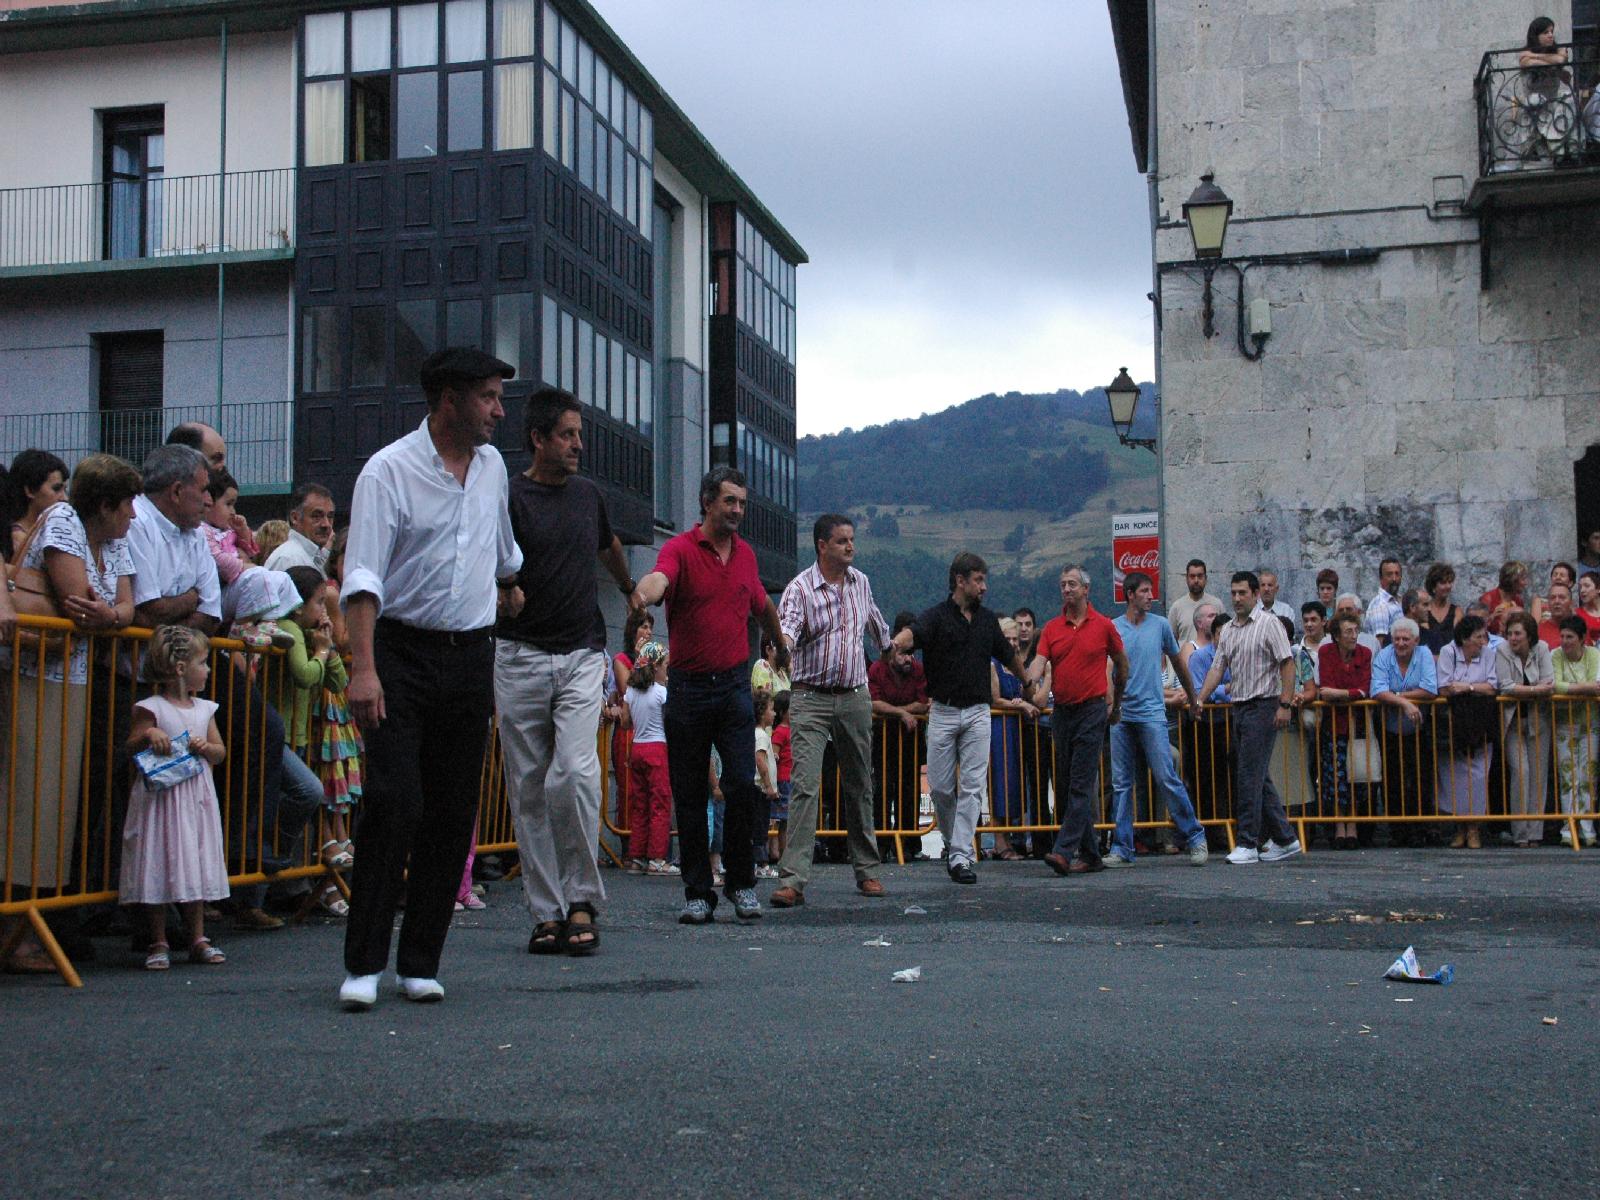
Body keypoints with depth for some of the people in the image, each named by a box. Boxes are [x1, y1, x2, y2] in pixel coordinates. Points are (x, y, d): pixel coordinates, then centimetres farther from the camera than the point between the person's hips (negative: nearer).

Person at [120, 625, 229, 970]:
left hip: (196, 798, 5)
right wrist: (148, 734, -22)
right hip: (160, 797, -5)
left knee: (196, 866, 9)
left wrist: (205, 747, -7)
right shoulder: (151, 708, -6)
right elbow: (130, 747, -4)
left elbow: (220, 752, 13)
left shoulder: (204, 708, 10)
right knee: (158, 867, -2)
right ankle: (159, 944, 8)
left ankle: (197, 939, 18)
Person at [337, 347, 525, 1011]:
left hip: (470, 657, 6)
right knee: (395, 803, -13)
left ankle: (420, 962, 13)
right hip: (402, 652, -5)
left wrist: (510, 585, 46)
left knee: (454, 813, 4)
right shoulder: (389, 470, -8)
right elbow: (363, 576, -16)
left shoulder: (492, 466, 12)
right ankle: (363, 963, -4)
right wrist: (363, 668, -25)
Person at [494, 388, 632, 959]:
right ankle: (547, 911, 10)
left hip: (582, 655, 2)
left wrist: (631, 591, 49)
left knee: (576, 772, -15)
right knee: (528, 788, 2)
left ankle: (582, 899, -3)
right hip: (521, 656, -2)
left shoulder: (588, 493, 12)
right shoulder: (508, 498, -4)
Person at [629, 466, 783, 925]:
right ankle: (697, 892, 12)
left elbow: (763, 605, 28)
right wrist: (643, 593, -52)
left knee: (742, 785, -8)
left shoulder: (745, 553, 10)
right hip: (687, 687, -2)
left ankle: (741, 881, 9)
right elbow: (658, 578, -29)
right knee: (689, 796, 3)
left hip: (734, 684, 3)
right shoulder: (680, 549, -6)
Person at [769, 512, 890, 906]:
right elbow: (787, 627, -26)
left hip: (855, 697, 5)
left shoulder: (861, 582, 8)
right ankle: (793, 879, -16)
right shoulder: (800, 588, -8)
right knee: (804, 785, -13)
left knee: (859, 785, 11)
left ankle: (867, 870, 23)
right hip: (811, 699, -4)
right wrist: (784, 644, -47)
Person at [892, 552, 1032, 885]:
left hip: (977, 713, 3)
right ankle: (952, 840, 26)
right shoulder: (936, 617, -4)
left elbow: (1009, 656, 25)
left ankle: (961, 856, -4)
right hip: (943, 711, -2)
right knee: (940, 786, 2)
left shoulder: (988, 619, 10)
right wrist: (894, 644, -49)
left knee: (972, 786, -5)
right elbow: (911, 634, -27)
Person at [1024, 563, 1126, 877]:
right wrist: (1032, 679, -28)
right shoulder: (1051, 628, 8)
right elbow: (1040, 661, -5)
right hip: (1061, 711, 5)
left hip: (1092, 710, -5)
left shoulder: (1103, 626, 0)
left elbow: (1121, 664, 13)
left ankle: (1064, 851, -19)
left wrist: (1116, 703, 20)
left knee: (1081, 785, -12)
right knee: (1066, 786, 7)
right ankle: (1090, 856, 17)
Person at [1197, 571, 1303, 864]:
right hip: (1238, 707, 8)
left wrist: (1285, 704, -17)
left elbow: (1287, 664, -10)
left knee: (1251, 775, -11)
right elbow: (1217, 667, 13)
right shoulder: (1227, 630, 15)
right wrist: (1199, 699, 1)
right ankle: (1284, 839, 18)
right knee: (1257, 777, 10)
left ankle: (1247, 843, -8)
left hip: (1263, 705, -8)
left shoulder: (1269, 624, -6)